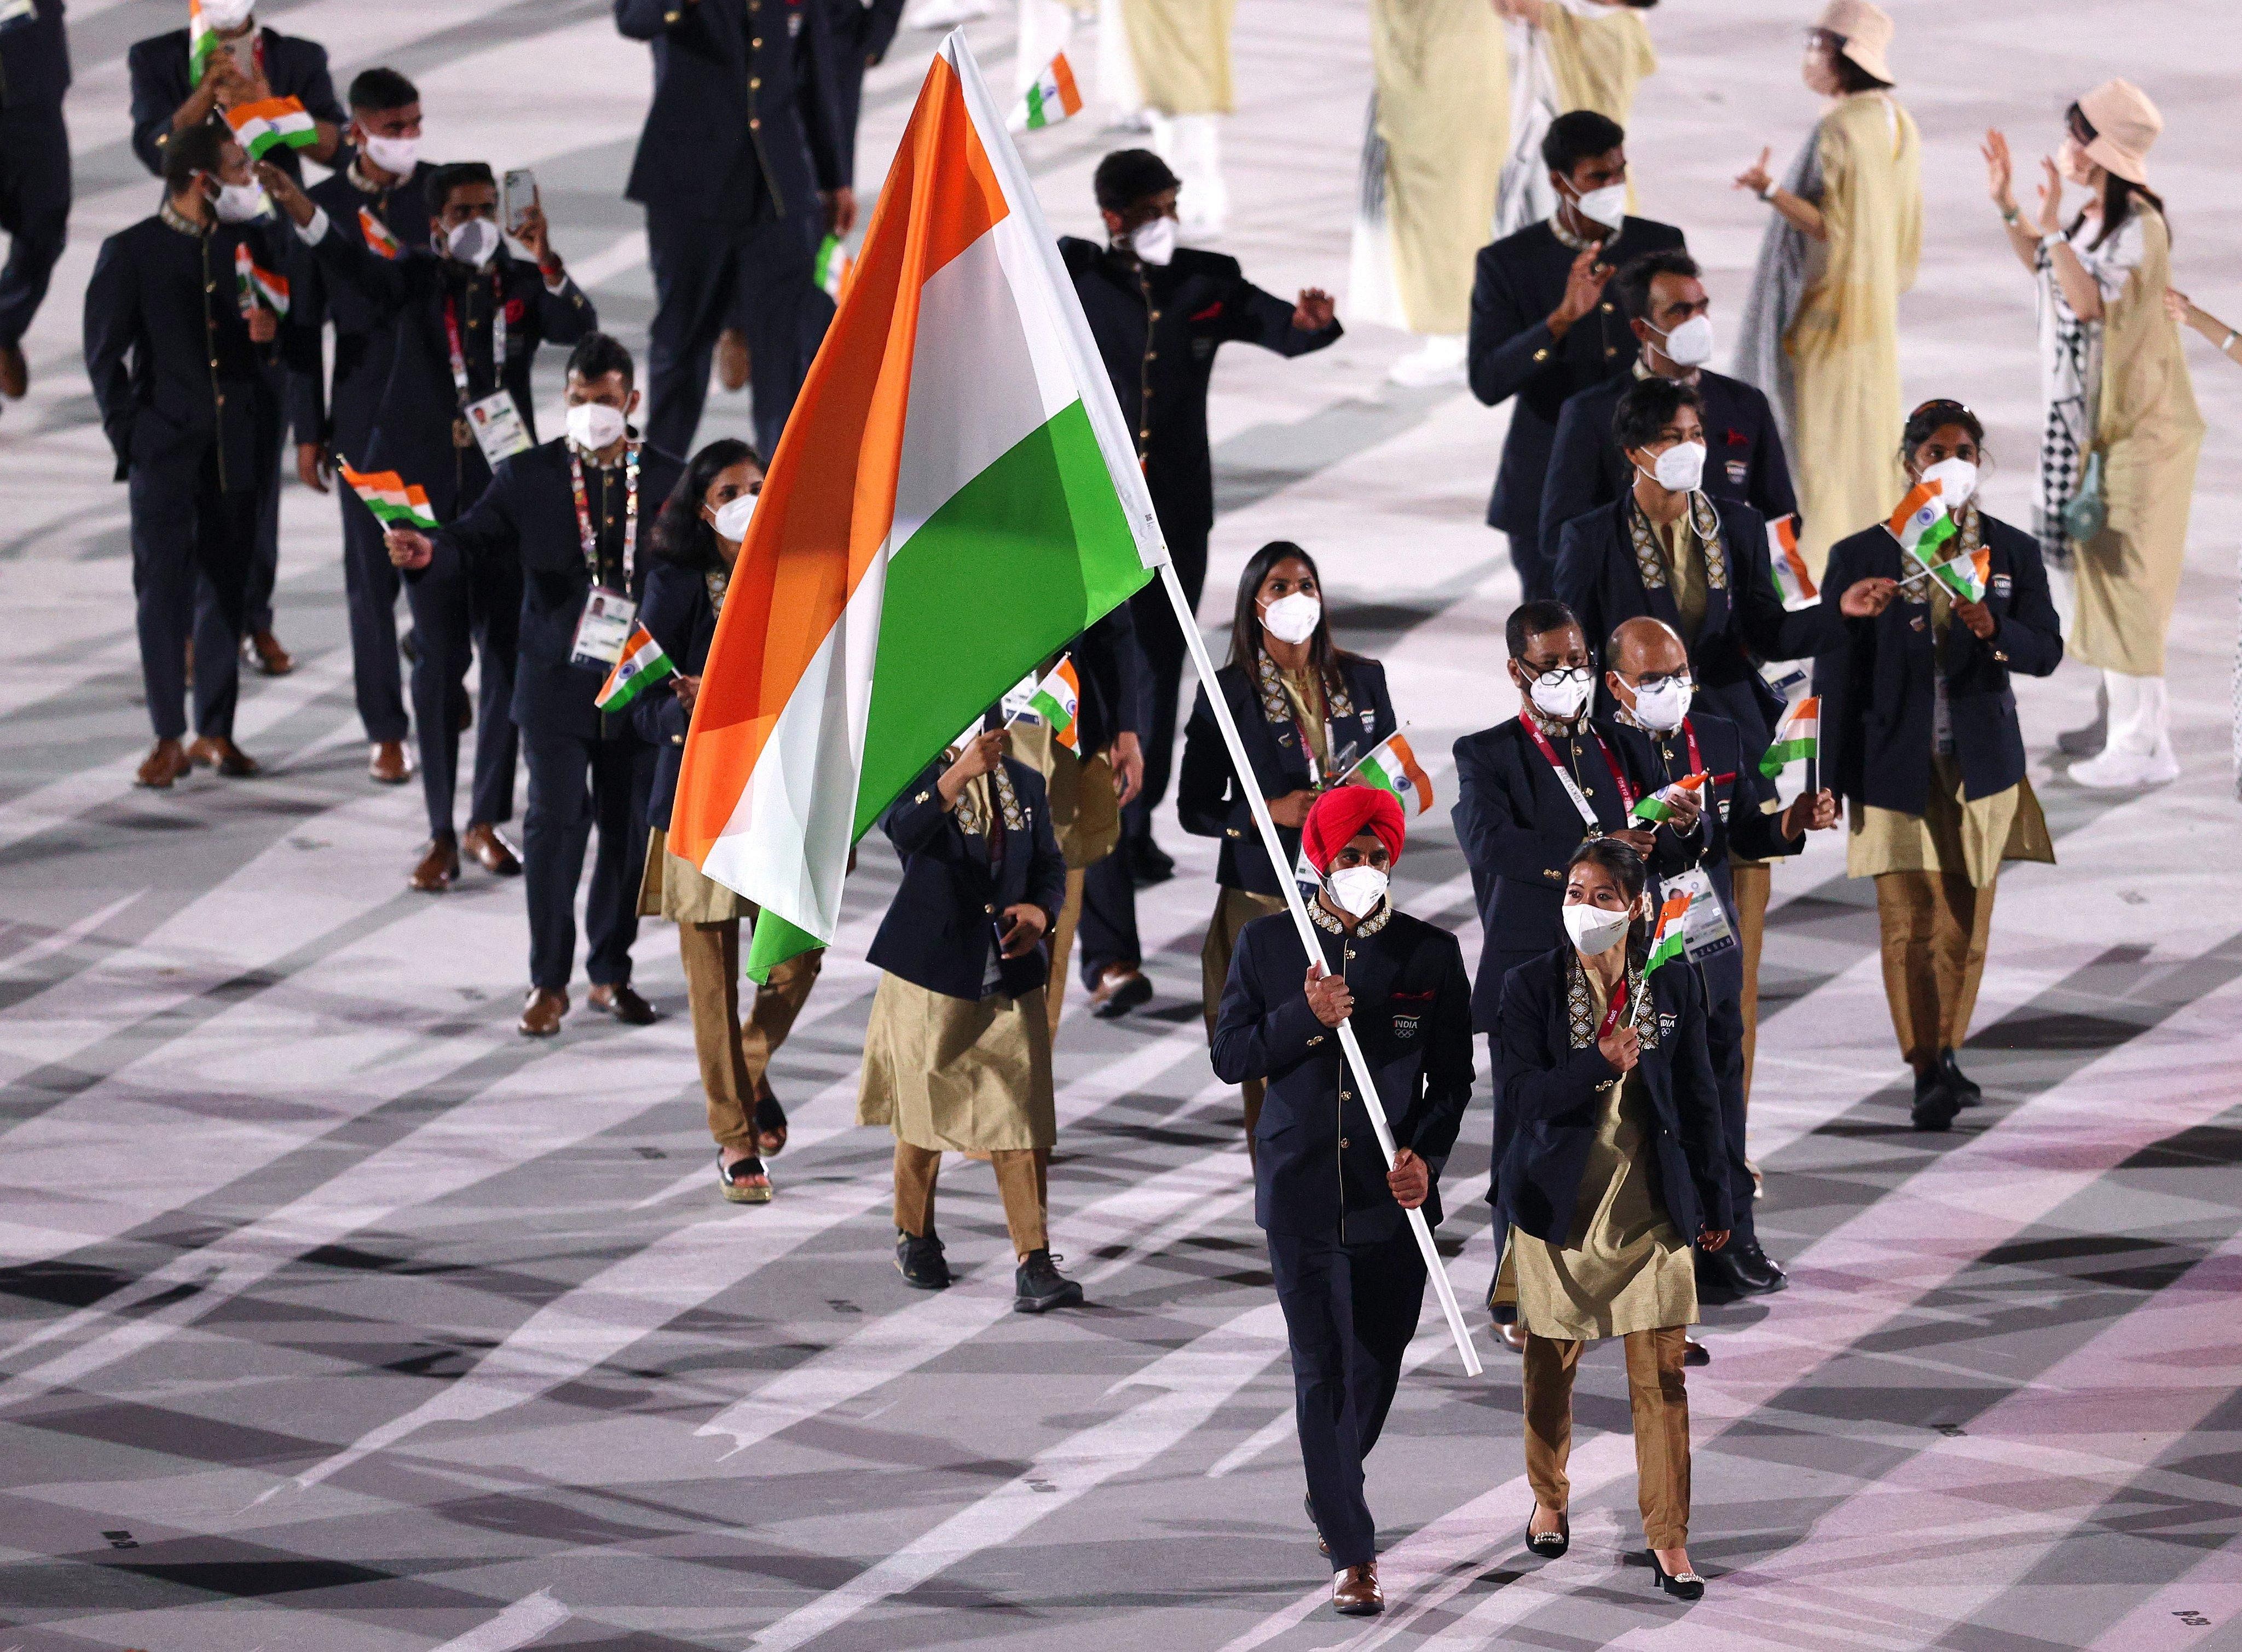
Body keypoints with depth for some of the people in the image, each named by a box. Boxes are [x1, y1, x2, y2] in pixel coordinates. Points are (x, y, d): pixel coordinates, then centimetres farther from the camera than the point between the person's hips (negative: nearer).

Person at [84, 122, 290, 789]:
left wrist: (271, 334, -8)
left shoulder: (254, 242, 7)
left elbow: (286, 344, 15)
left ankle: (216, 732, 15)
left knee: (227, 588, 7)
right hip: (166, 444, -3)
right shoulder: (131, 253, -2)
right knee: (163, 588, -5)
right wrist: (129, 434, -5)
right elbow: (105, 353, 1)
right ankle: (168, 738, 0)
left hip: (238, 447, 3)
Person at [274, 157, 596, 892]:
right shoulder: (418, 278, 1)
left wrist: (547, 263, -29)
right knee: (440, 655, -2)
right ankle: (442, 834, 4)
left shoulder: (523, 282, 5)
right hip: (426, 489, -2)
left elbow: (578, 328, -12)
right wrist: (302, 212, -36)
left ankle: (487, 823, 17)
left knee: (508, 651, 4)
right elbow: (357, 269, -18)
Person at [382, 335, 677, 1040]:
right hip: (557, 685, -2)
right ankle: (548, 982, 3)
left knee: (631, 833, 8)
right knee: (554, 824, -7)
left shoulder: (668, 481, 4)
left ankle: (611, 974, 23)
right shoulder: (528, 476, 1)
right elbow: (478, 538, -7)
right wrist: (429, 552, -30)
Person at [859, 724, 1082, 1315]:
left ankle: (1034, 1265, -9)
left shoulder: (1024, 783, 10)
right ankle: (914, 1238, 32)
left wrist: (1040, 910, -5)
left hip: (1009, 976, 3)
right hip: (930, 973, -3)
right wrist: (963, 771, -42)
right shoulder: (915, 773, -6)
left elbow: (1049, 863, 18)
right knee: (927, 1112, 9)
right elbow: (902, 828, -29)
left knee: (1022, 1119, -6)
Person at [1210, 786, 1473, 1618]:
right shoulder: (1267, 944, 2)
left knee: (1378, 1362, 12)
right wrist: (1307, 1018, -17)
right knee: (1322, 1368, -5)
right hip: (1301, 1190, -1)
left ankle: (1333, 1484, 41)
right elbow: (1230, 1057, 0)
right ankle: (1352, 1554, -2)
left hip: (1393, 1189, 1)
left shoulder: (1432, 953, 2)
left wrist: (1428, 1155, -12)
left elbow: (1452, 1077, 4)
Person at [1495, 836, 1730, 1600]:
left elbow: (1698, 1098, 8)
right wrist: (1600, 1065, -29)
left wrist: (1714, 1200, 12)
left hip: (1651, 1206, 0)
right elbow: (1521, 1094, -14)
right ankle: (1549, 1498, 36)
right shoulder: (1531, 986, -5)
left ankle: (1668, 1538, 0)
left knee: (1662, 1373, -4)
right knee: (1551, 1364, 12)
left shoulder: (1673, 987, 0)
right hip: (1558, 1202, 0)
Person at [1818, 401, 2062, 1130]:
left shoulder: (2014, 552, 5)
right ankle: (1928, 1075, -4)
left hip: (1982, 763, 2)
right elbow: (1835, 672, 0)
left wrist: (1992, 629, -23)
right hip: (1895, 766, -2)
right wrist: (1828, 780, -2)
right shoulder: (1862, 557, -1)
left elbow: (2046, 652, -1)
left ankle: (1944, 1048, 25)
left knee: (1966, 922, 6)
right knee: (1908, 923, -7)